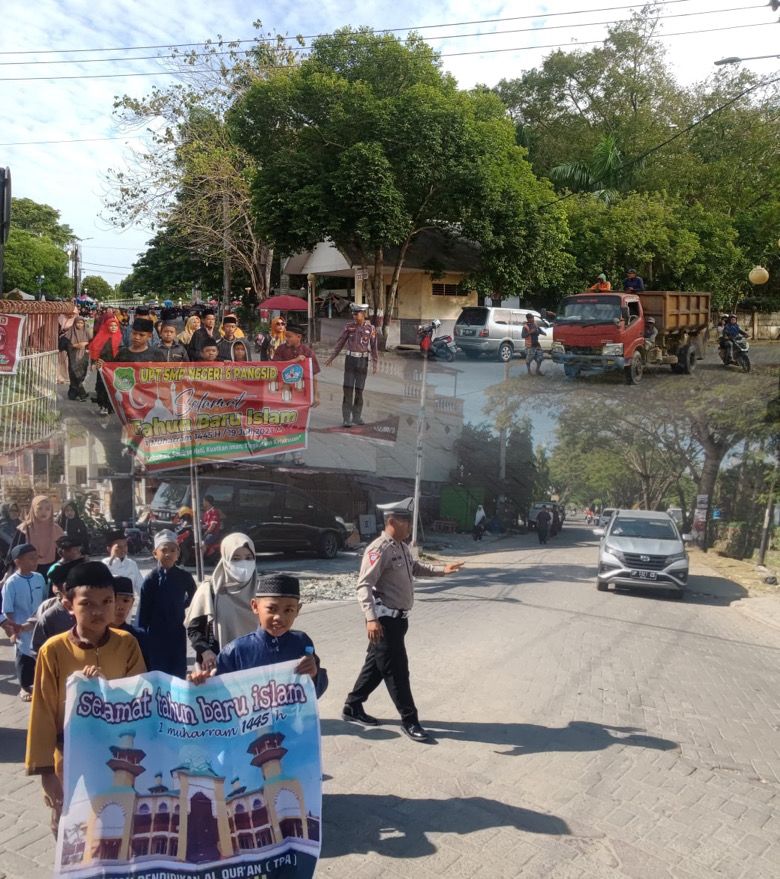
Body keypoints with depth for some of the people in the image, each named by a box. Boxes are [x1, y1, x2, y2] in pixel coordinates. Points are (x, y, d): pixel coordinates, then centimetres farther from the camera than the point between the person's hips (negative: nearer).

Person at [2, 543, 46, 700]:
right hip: (23, 629, -4)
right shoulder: (11, 582, -15)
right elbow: (7, 610, -13)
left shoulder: (39, 578, -2)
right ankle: (25, 687, 25)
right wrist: (16, 627, -17)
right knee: (24, 657, 9)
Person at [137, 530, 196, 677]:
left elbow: (192, 595, 19)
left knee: (179, 674, 8)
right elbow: (143, 611, -6)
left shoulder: (184, 577, -4)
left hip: (178, 634, 2)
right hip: (156, 635, -2)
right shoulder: (150, 580, -10)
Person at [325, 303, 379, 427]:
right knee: (348, 388, -7)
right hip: (350, 360, -1)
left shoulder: (371, 328, 1)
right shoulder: (349, 326, 0)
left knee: (359, 389, 5)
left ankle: (356, 417, 17)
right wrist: (332, 357, 6)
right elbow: (340, 343, 7)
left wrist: (375, 364, -4)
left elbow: (374, 346, 3)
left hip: (363, 361, 1)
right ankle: (346, 419, -4)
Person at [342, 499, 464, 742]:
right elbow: (364, 585, -26)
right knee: (396, 669, 1)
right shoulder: (379, 549, -20)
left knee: (376, 665, 18)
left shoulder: (402, 547, 10)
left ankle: (352, 708, 31)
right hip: (384, 619, -10)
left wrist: (442, 570, 15)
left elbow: (415, 568, 28)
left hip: (397, 618, 10)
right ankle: (409, 720, 13)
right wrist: (371, 618, -36)